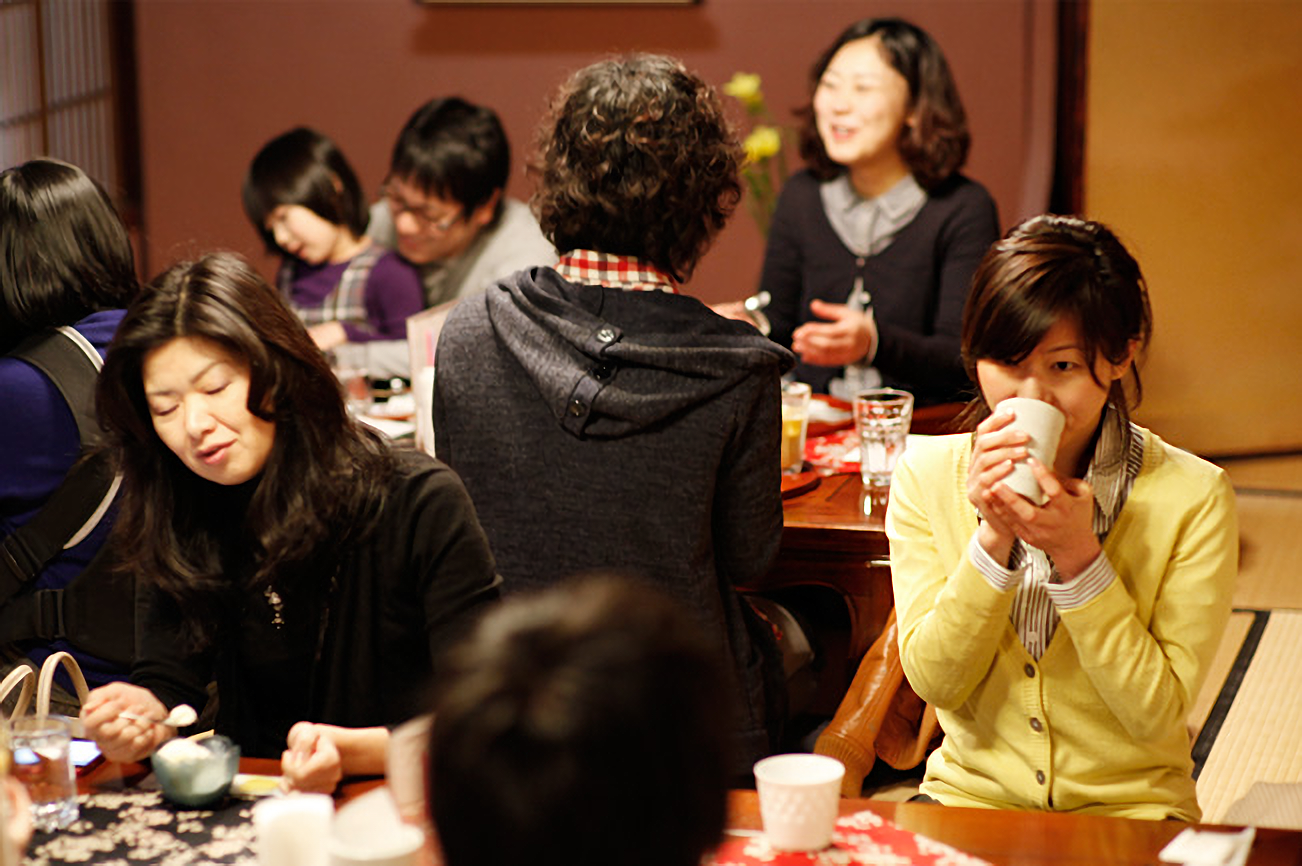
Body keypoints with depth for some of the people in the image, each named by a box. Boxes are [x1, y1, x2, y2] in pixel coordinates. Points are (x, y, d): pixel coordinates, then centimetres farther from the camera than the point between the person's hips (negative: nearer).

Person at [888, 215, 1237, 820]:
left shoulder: (1191, 497, -9)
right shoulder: (928, 476, -2)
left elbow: (1155, 714, -10)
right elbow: (933, 680, -5)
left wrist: (1078, 557, -21)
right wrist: (994, 537, -18)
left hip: (1128, 811, -1)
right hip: (970, 792, 1)